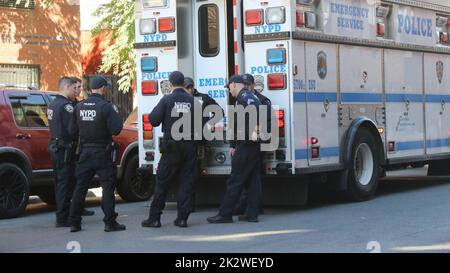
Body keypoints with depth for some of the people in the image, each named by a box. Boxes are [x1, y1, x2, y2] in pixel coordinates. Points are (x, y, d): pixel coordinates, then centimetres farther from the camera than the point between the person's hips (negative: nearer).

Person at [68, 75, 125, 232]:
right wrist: (115, 113, -1)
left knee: (80, 187, 11)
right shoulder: (106, 107, -14)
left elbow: (73, 129, 4)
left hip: (85, 153, 5)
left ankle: (74, 222, 12)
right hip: (103, 153, -5)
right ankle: (110, 222, 0)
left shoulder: (79, 106, 1)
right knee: (107, 187, 1)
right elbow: (116, 129, -16)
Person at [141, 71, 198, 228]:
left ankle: (154, 218, 5)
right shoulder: (192, 101, 0)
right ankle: (182, 218, 5)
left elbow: (154, 120, -7)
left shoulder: (166, 100, -7)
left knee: (162, 182, 4)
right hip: (189, 147, 2)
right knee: (186, 182, 7)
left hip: (171, 147, -2)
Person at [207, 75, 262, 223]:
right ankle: (252, 214, 10)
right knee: (253, 179, 9)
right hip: (253, 145, 10)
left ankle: (225, 214, -4)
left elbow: (253, 109, -30)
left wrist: (254, 131, -34)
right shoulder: (250, 96, 22)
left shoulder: (243, 96, -10)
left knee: (235, 181, -7)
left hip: (246, 144, -10)